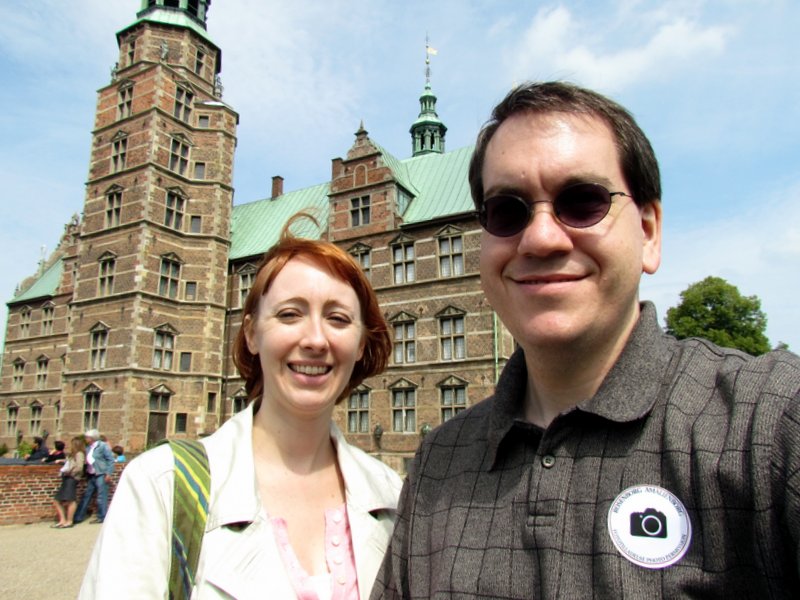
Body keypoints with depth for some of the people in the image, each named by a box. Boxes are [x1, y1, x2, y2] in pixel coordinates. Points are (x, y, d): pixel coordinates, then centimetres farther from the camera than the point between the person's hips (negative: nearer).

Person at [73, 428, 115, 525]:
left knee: (101, 497, -3)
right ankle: (78, 517, 22)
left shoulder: (103, 446, -7)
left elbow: (110, 460, -9)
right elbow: (86, 461, 22)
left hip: (101, 475, -7)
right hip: (91, 476, 7)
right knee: (86, 496, 13)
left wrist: (108, 473, -14)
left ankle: (102, 517, 6)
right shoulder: (88, 447, 12)